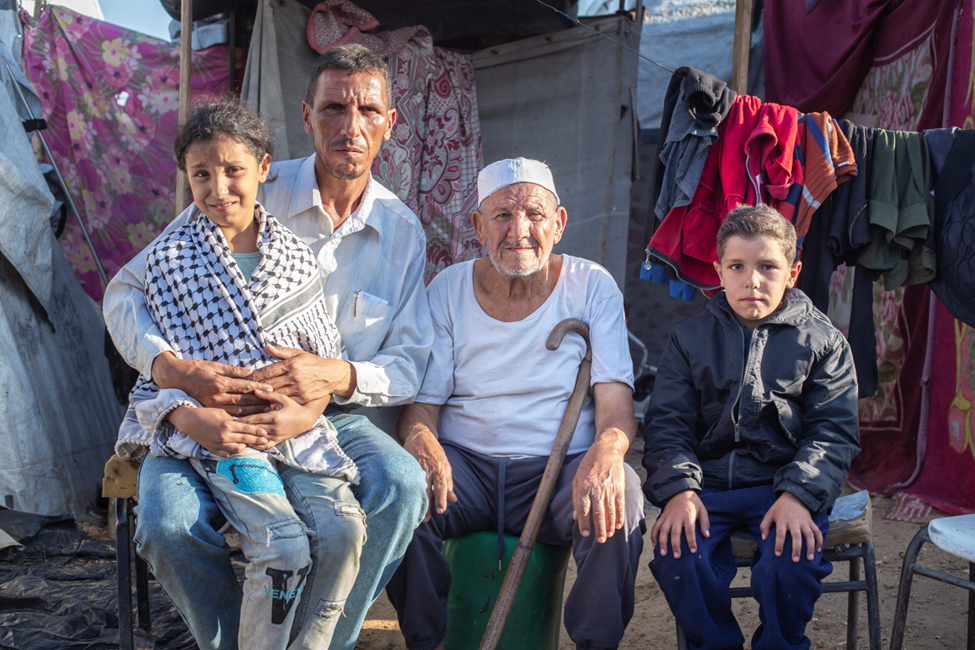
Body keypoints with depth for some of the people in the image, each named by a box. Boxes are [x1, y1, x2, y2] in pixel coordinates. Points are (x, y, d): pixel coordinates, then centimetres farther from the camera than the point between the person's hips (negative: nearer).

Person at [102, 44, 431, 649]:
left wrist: (339, 376, -20)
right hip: (213, 413, -1)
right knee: (168, 522, -28)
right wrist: (175, 368, -22)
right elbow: (127, 291, -1)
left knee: (401, 483, -28)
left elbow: (410, 364, 3)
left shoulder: (403, 230, 4)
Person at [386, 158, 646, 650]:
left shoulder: (592, 286, 2)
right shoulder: (448, 290, 5)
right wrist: (420, 440, -24)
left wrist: (606, 449, -31)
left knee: (620, 499, -31)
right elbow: (421, 401, 2)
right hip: (465, 465, 1)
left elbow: (616, 400, -6)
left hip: (562, 469, -1)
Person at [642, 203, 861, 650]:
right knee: (676, 557, -26)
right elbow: (667, 424, 5)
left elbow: (833, 430, 2)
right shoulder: (689, 339, 11)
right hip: (706, 482, 1)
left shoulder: (823, 341, 8)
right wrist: (680, 489, -13)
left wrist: (798, 495, -15)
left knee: (791, 565, -28)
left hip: (784, 482, -1)